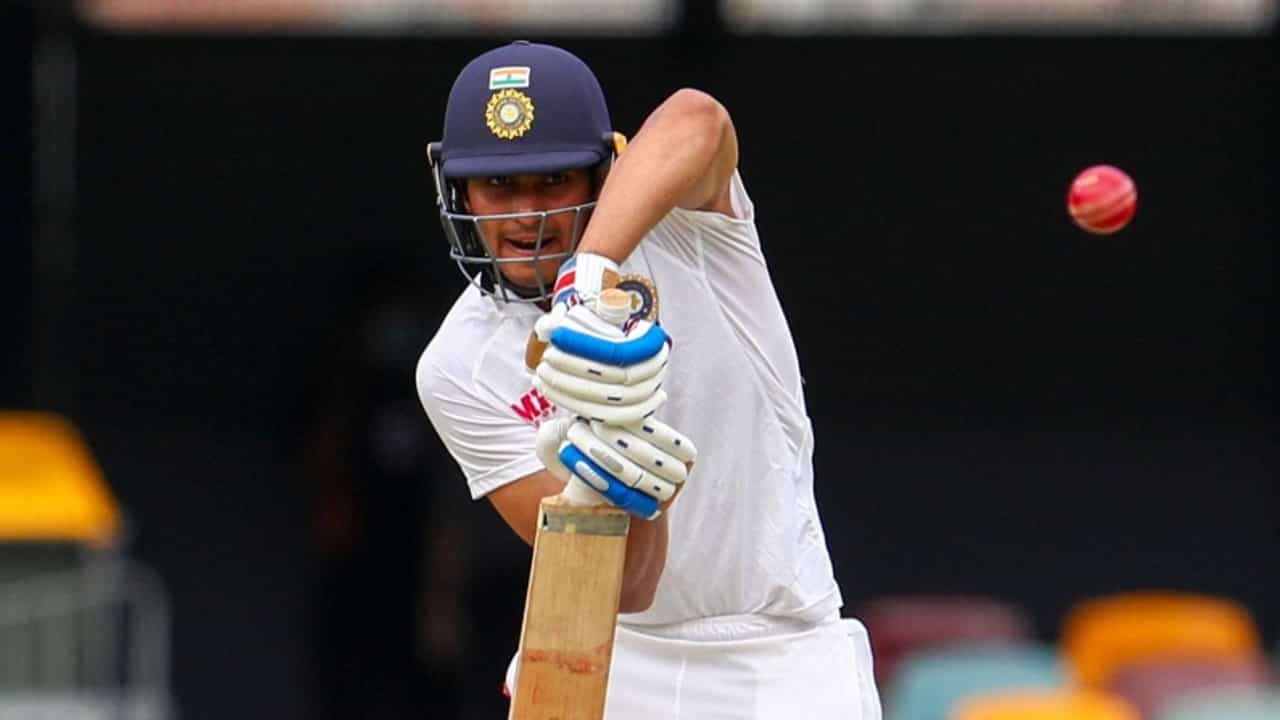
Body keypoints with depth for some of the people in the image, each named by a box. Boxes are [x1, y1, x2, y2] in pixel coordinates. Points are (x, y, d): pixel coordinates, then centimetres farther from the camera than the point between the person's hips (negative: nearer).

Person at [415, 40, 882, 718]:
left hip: (783, 662, -1)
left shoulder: (678, 218, -10)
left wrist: (592, 274, -52)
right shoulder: (460, 369, -9)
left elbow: (695, 122, -37)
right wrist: (627, 492, -38)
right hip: (609, 655, 1)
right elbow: (623, 587, -16)